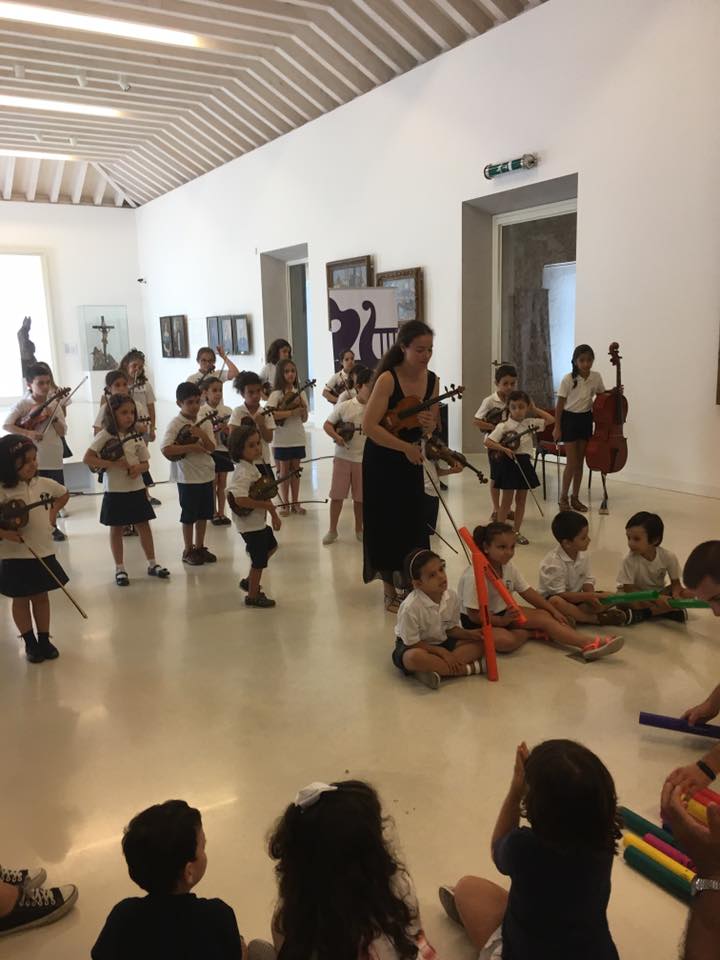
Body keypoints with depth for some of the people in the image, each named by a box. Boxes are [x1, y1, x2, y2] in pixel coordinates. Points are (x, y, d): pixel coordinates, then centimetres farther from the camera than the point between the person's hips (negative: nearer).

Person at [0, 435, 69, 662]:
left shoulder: (44, 483, -2)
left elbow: (64, 494, 18)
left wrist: (53, 511, 5)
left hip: (43, 552, 4)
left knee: (41, 596, 15)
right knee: (21, 600, 10)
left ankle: (44, 640, 27)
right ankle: (30, 643, 24)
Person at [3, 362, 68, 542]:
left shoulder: (54, 403, 4)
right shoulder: (22, 404, -6)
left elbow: (63, 431, 1)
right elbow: (6, 426, -16)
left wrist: (53, 417, -13)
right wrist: (28, 433, -27)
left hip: (54, 459, 3)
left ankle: (53, 527, 28)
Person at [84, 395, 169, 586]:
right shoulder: (105, 436, -9)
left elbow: (145, 463, 9)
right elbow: (87, 459, -15)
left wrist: (139, 467, -15)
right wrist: (113, 463, -23)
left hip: (136, 489, 4)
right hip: (115, 491, -4)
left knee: (143, 525, 9)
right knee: (116, 528, 8)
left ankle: (152, 564, 20)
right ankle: (120, 569, 18)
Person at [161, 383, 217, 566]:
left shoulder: (204, 422, 3)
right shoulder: (175, 424, -12)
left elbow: (211, 448, -3)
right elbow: (166, 450, -22)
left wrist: (202, 435, -20)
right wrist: (191, 447, -22)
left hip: (206, 474, 5)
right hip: (187, 476, -5)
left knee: (203, 513, 13)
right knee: (189, 515, 5)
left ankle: (200, 547, 27)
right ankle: (188, 551, 18)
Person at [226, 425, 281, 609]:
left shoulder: (252, 467, 5)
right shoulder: (243, 472, -26)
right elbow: (240, 500, -37)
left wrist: (274, 514, 12)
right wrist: (267, 505, -27)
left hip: (258, 521, 10)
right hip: (249, 524, -10)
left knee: (270, 546, 28)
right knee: (259, 560, 4)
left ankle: (249, 581, 38)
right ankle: (253, 596, 23)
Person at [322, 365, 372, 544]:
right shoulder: (344, 406, -6)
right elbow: (327, 424, 0)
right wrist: (336, 436, -17)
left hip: (365, 459, 1)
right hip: (343, 456, -1)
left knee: (360, 497, 10)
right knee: (337, 495, 4)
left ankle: (359, 529, 27)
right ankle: (332, 530, 17)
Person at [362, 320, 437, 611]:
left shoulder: (432, 380, -4)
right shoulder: (387, 379, -20)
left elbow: (431, 426, 7)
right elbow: (369, 426, -25)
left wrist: (428, 424, -17)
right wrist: (406, 447, -24)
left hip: (411, 460, 5)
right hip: (381, 462, -5)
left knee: (414, 524, 9)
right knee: (386, 525, 3)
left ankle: (410, 584, 25)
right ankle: (390, 590, 16)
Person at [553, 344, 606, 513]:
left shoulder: (596, 377, -4)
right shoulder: (568, 379, -15)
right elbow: (560, 404, -10)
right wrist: (557, 427, -9)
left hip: (586, 419, 4)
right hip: (570, 419, -4)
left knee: (580, 462, 10)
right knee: (572, 463, -5)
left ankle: (575, 498, 20)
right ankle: (563, 498, 11)